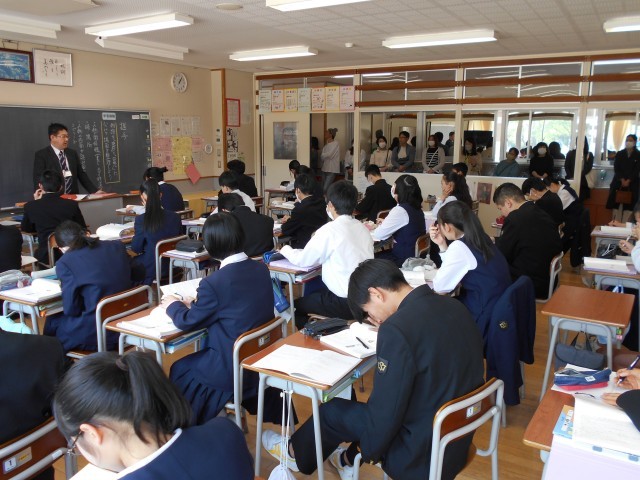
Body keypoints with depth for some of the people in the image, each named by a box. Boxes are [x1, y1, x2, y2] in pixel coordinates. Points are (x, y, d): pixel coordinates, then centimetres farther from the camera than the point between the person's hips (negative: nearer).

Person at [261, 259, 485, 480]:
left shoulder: (397, 328, -27)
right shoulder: (454, 306, -3)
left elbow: (384, 410, -19)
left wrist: (370, 449, -1)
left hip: (424, 454, -7)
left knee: (331, 409, 12)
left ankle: (297, 454, 41)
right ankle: (349, 459, 47)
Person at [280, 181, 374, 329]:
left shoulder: (330, 230, -15)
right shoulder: (362, 228, 4)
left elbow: (302, 260, -6)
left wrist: (285, 249, 13)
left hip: (346, 304, -7)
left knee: (297, 304, 15)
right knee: (313, 293, 28)